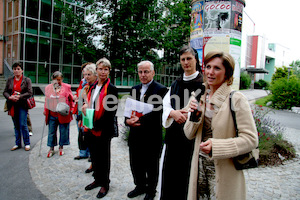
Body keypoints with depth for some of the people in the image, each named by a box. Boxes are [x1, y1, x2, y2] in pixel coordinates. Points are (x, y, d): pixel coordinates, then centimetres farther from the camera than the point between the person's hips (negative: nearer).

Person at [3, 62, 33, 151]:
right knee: (16, 125, 11)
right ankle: (18, 144, 22)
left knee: (23, 125, -6)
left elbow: (29, 93, -7)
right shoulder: (10, 80, 10)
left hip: (22, 105, -4)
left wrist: (19, 96, -18)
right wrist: (10, 97, -12)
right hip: (13, 106, 4)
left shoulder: (27, 80, -1)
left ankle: (27, 143, 8)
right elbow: (5, 92, 8)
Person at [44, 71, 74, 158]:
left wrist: (71, 110, -4)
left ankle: (61, 147, 27)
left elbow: (71, 99, 3)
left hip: (63, 114, -2)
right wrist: (45, 110, 8)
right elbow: (46, 100, 15)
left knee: (63, 131, 8)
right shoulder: (48, 87, 8)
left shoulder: (67, 87, -1)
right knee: (51, 132, 10)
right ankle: (51, 149, 24)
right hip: (52, 115, 3)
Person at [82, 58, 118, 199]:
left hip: (103, 130, -6)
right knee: (94, 156, 18)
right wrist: (85, 106, -3)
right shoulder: (92, 87, 11)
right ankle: (97, 179, 37)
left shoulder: (111, 89, -10)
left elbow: (111, 111, -15)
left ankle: (105, 184, 25)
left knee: (103, 157, 7)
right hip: (90, 128, 7)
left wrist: (96, 125, -18)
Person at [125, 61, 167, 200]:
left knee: (151, 166, 13)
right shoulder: (135, 89, 10)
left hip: (152, 136, -5)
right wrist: (128, 120, -12)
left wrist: (140, 119, -27)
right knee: (136, 164, 19)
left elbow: (157, 112, -20)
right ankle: (140, 186, 42)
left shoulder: (160, 89, -11)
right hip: (135, 134, 6)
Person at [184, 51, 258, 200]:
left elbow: (251, 139, -17)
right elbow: (189, 135, 7)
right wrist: (194, 117, -12)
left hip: (224, 171, -5)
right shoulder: (201, 97, 4)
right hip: (200, 165, 5)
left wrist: (216, 146, -26)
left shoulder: (236, 99, -13)